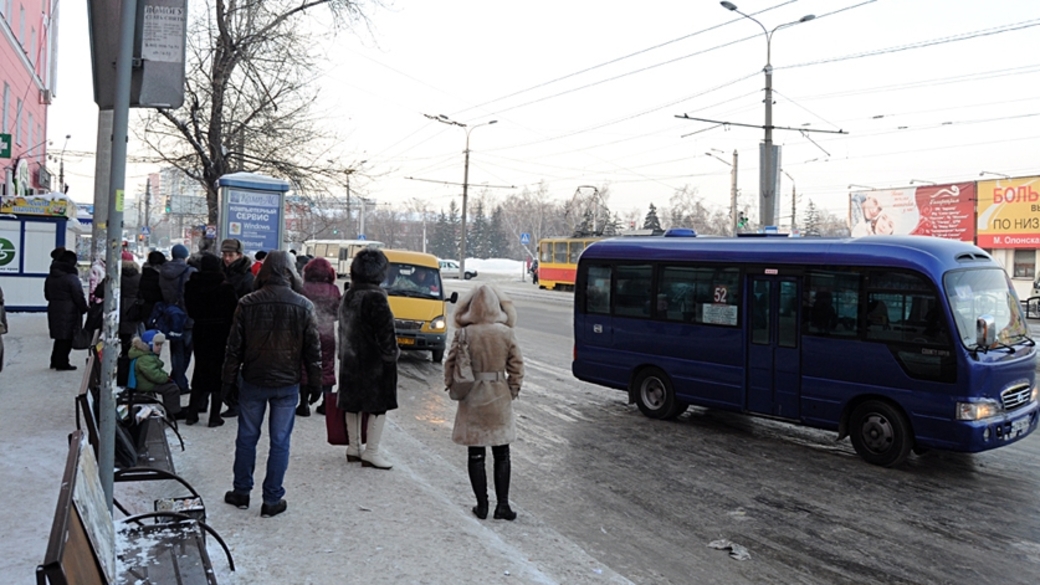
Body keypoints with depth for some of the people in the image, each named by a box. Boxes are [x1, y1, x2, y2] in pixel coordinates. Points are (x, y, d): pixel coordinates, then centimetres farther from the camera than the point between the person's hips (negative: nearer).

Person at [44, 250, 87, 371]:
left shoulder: (50, 277, 10)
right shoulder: (71, 278, -16)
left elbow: (47, 295, 18)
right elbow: (79, 297, -15)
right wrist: (84, 309, -3)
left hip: (54, 309, 8)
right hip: (69, 312, -8)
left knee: (59, 337, 17)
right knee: (66, 338, 0)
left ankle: (55, 361, 21)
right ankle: (62, 363, 3)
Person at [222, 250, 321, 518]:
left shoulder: (247, 304, -5)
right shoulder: (303, 307, -6)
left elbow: (234, 347, -2)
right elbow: (313, 349, -2)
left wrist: (229, 380, 7)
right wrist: (315, 382, 7)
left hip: (253, 382, 1)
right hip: (287, 384, -1)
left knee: (247, 438, 15)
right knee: (280, 442, 6)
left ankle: (241, 492, 26)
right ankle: (272, 500, 11)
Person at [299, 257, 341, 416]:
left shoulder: (304, 288, -8)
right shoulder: (333, 290, -2)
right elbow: (338, 312, 3)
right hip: (327, 334, 2)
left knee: (305, 368, 7)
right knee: (327, 369, 12)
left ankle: (304, 404, 7)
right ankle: (326, 403, 16)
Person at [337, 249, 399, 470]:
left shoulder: (347, 296, 9)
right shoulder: (375, 297, -18)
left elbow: (343, 328, 15)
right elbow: (385, 331, -19)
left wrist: (344, 354, 19)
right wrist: (392, 353, -8)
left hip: (350, 360, 8)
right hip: (374, 362, -8)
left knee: (353, 404, 15)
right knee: (379, 405, 1)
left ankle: (353, 447, 25)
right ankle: (371, 452, 2)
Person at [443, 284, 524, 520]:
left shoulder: (463, 334, -9)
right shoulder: (506, 333, -6)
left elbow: (450, 364, -4)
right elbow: (516, 366, -2)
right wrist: (513, 390, 11)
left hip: (472, 399, 0)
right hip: (499, 398, 1)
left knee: (476, 455, 9)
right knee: (502, 455, 12)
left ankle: (482, 505, 13)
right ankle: (502, 505, 13)